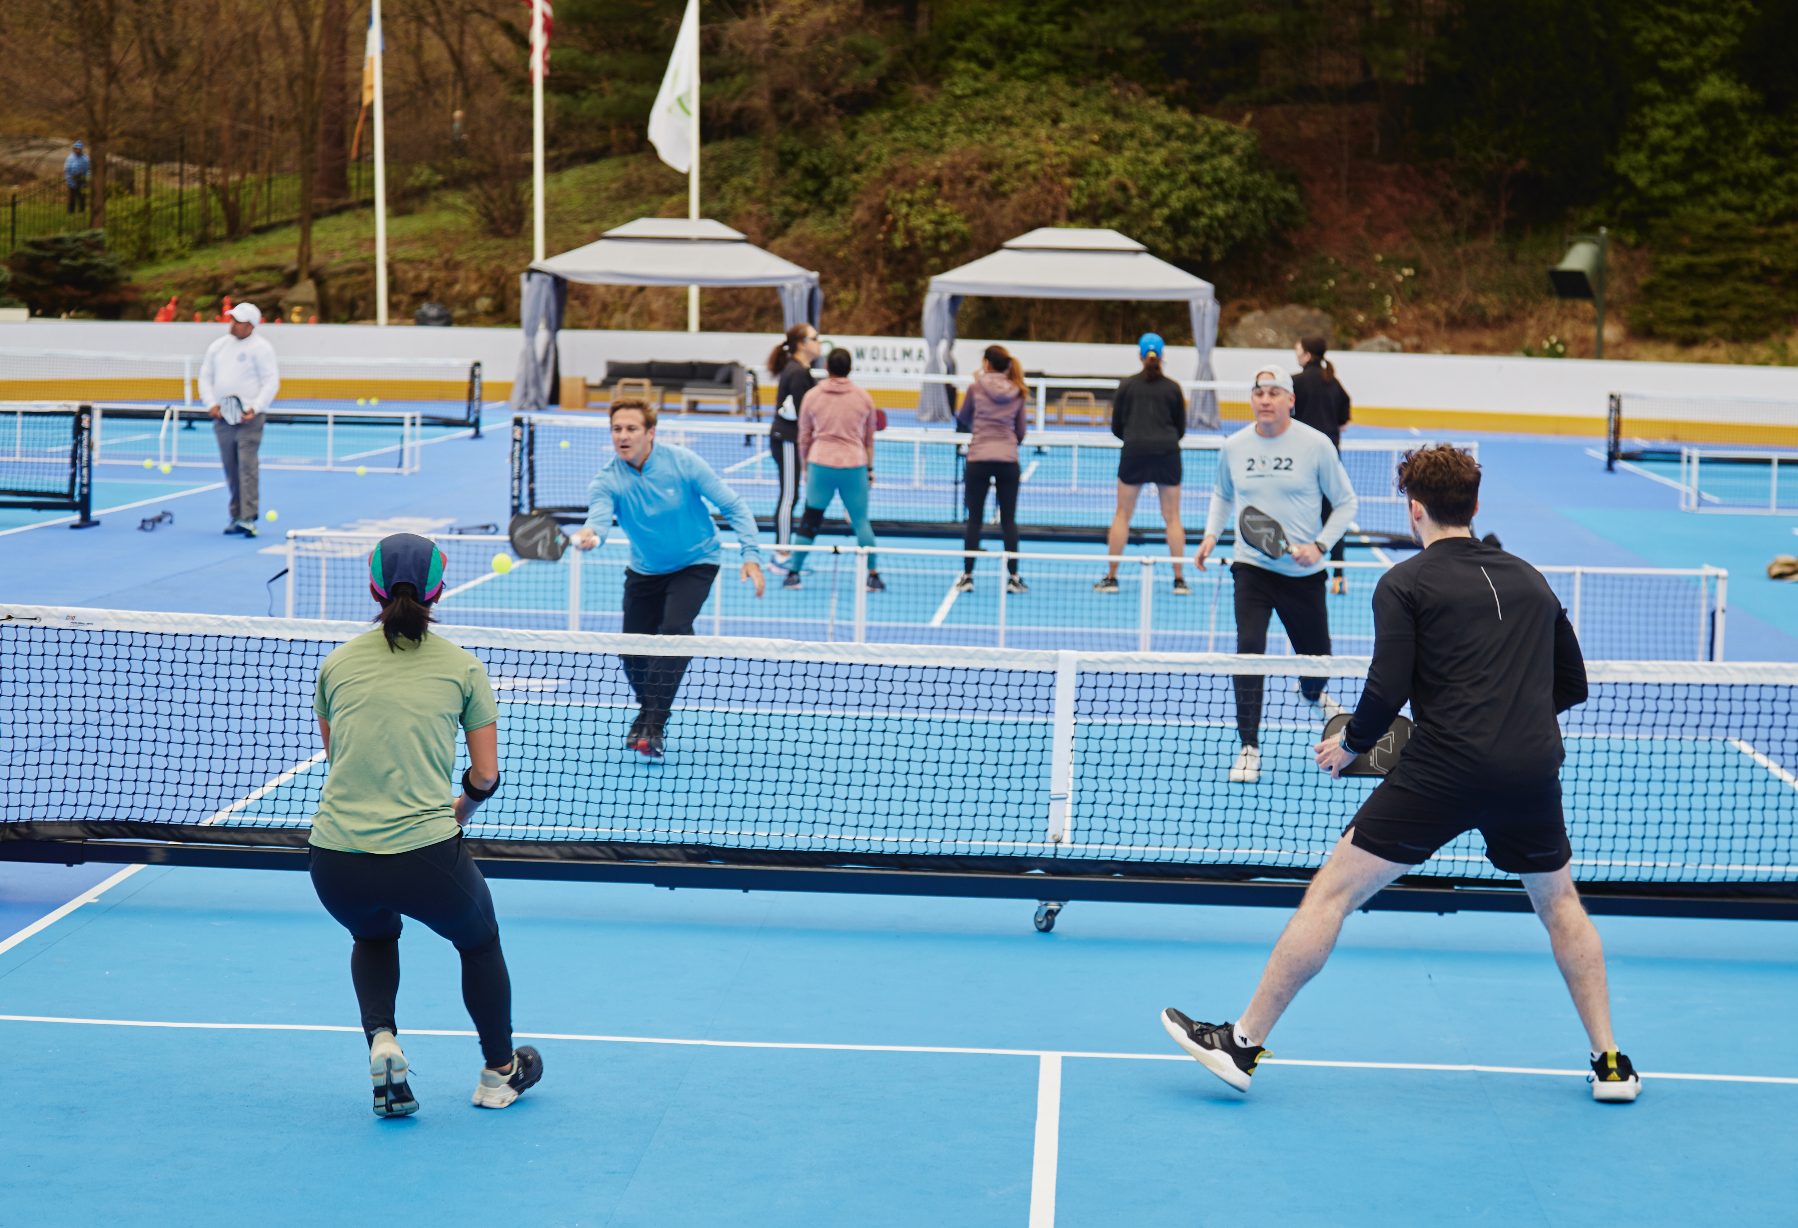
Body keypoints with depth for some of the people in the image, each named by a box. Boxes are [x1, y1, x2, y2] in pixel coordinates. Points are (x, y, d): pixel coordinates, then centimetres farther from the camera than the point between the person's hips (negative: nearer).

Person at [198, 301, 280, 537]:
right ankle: (236, 516, 13)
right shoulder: (218, 346, 14)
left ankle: (248, 518, -16)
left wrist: (255, 408, -17)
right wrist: (211, 403, 1)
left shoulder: (260, 347, -2)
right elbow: (205, 377, 17)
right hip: (222, 418, 5)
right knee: (230, 469, 6)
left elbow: (271, 382, -7)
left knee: (247, 465, -13)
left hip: (248, 418, -5)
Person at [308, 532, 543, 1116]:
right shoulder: (463, 667, 4)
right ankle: (499, 1073, 40)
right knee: (479, 940, 29)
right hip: (427, 857, -2)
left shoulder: (337, 663, 9)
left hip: (335, 861, 2)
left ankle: (380, 1039, 12)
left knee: (374, 935, 36)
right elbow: (486, 776, 5)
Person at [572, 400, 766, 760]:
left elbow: (733, 505, -14)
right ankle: (648, 708, 36)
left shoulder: (682, 463, -20)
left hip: (695, 561, -3)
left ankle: (654, 726, -20)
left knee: (674, 629, -25)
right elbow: (599, 516, -36)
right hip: (645, 569, 3)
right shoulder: (607, 481, -17)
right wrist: (589, 535, -62)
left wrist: (751, 555, -23)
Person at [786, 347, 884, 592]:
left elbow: (804, 437, 9)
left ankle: (793, 573, 11)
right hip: (854, 466, 0)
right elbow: (869, 438, 11)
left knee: (810, 521, 8)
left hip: (820, 464, 0)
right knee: (861, 522, 8)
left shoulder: (811, 396, 2)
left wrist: (805, 467, 20)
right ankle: (874, 576, 9)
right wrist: (870, 469, 20)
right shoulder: (863, 396, 4)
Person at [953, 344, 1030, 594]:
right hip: (1008, 461, 2)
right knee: (1009, 520, 6)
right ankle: (1013, 577, 5)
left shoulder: (976, 388, -2)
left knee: (974, 520, 4)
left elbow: (962, 421, 11)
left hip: (978, 459, -2)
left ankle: (967, 576, 5)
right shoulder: (1017, 393, 4)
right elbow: (1021, 431, 10)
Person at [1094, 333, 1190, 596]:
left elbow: (1116, 428, 6)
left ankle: (1111, 577, 9)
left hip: (1134, 453, 0)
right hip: (1168, 454, 0)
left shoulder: (1126, 386, 2)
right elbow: (1181, 430, 9)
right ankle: (1179, 579, 4)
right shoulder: (1173, 388, 3)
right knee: (1172, 517, 5)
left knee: (1122, 515, 8)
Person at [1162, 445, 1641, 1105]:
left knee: (1330, 893, 3)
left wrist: (1348, 745, 8)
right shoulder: (1531, 580, 16)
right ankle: (1610, 1062, 27)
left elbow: (1387, 692, -9)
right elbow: (1572, 685, 21)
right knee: (1559, 901, 28)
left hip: (1443, 769, -5)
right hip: (1533, 771, 5)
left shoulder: (1405, 582, 1)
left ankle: (1243, 1043, 4)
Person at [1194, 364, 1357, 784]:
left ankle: (1314, 693, 52)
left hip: (1303, 572, -1)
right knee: (1248, 648, -17)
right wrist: (1211, 535, 5)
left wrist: (1320, 545, -13)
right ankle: (1249, 748, -7)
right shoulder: (1233, 447, 1)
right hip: (1251, 567, 1)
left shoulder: (1315, 445, -8)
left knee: (1315, 656, 12)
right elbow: (1223, 494, 21)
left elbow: (1346, 502, 1)